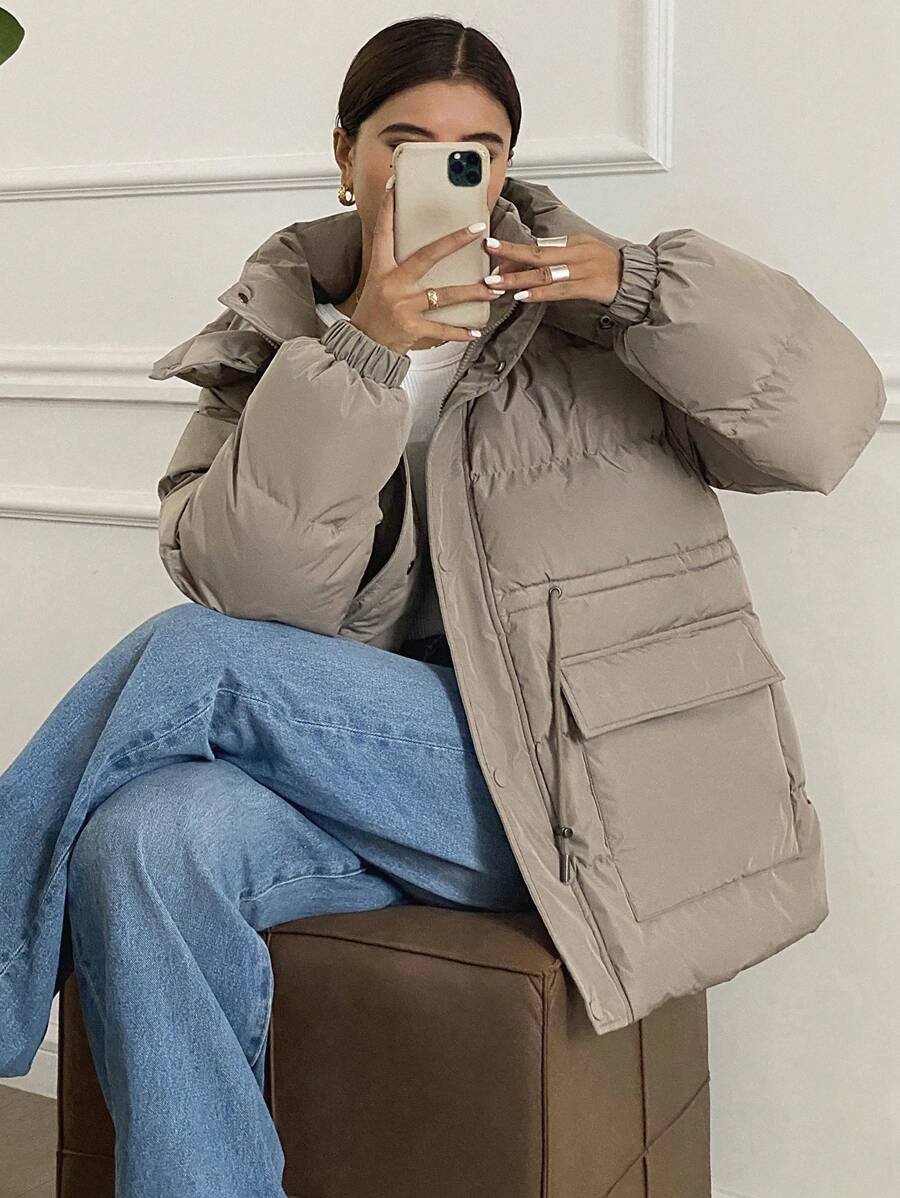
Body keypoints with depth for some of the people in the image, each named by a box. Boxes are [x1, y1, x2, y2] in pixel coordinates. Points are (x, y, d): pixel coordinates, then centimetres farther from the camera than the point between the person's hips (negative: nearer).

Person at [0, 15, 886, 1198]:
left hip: (576, 781, -2)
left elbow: (827, 420, -6)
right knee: (141, 841, -28)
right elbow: (251, 590, -7)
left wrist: (641, 285, -19)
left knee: (192, 657, -21)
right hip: (361, 769, 3)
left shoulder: (586, 318, 2)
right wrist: (354, 356, -17)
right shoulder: (275, 336, 7)